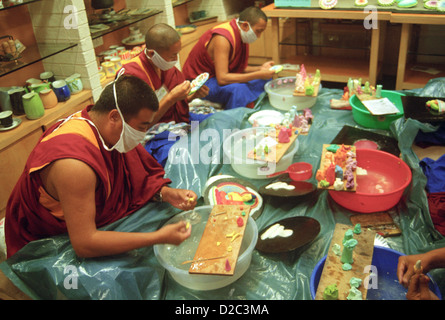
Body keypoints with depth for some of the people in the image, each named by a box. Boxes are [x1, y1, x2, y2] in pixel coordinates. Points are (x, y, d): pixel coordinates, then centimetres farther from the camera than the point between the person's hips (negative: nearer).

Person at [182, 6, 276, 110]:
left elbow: (238, 68, 7)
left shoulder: (241, 34, 0)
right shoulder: (223, 38, -28)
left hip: (220, 76, 9)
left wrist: (260, 69, -9)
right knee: (238, 89, -37)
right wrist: (258, 75, -31)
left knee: (264, 80, 1)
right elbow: (222, 79, -34)